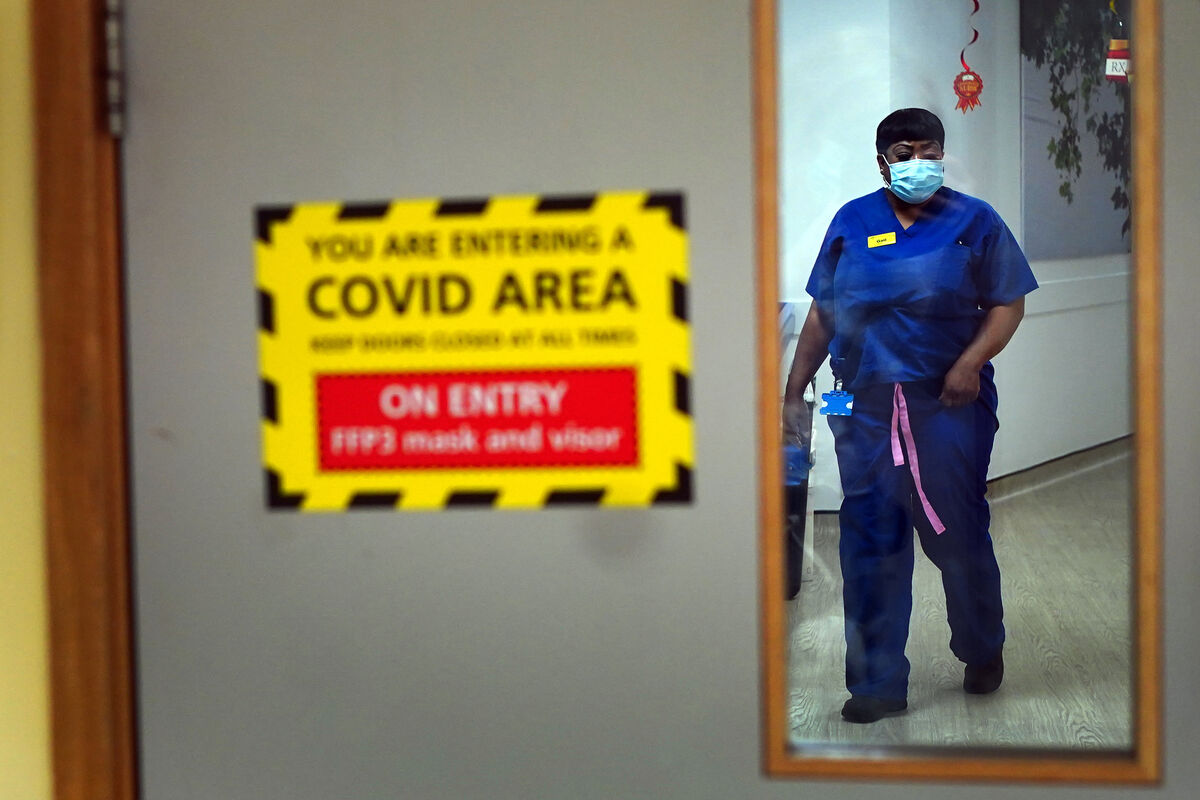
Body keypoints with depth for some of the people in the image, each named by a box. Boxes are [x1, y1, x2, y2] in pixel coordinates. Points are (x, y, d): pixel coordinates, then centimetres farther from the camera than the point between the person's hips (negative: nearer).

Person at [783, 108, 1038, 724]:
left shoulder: (975, 222, 4)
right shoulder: (851, 223, 9)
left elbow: (1008, 304, 2)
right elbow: (822, 314, 12)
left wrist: (973, 359, -14)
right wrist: (794, 391, 9)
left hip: (949, 403, -2)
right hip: (866, 407, 2)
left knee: (959, 533, 5)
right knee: (870, 541, 1)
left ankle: (983, 650, 32)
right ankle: (879, 683, 10)